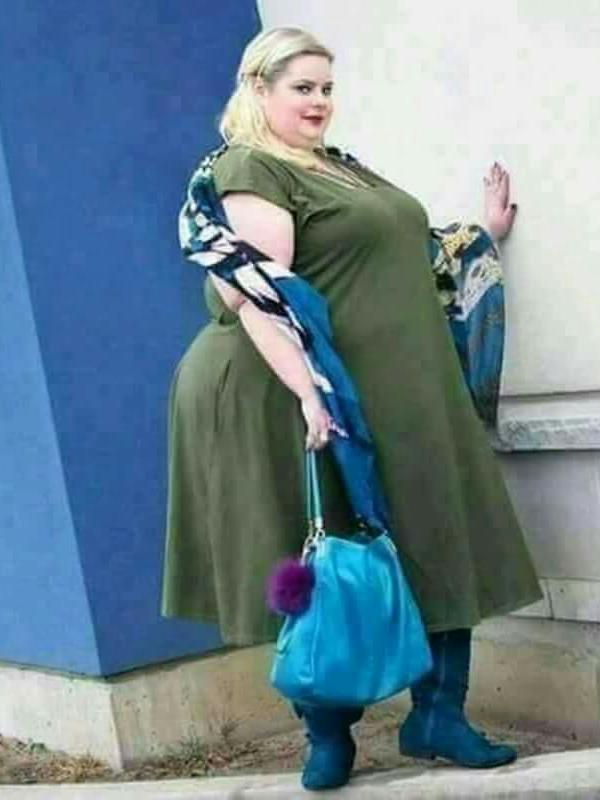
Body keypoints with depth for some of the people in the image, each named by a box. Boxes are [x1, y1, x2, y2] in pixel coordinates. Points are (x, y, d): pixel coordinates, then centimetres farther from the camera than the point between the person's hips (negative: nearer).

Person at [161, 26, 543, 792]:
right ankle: (328, 734, 15)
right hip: (335, 400, -8)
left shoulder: (342, 166, 20)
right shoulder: (248, 170, -8)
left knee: (441, 551, 7)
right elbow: (259, 296, -20)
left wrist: (484, 233, 28)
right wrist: (308, 389, -31)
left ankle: (437, 714, 16)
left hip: (407, 397, 9)